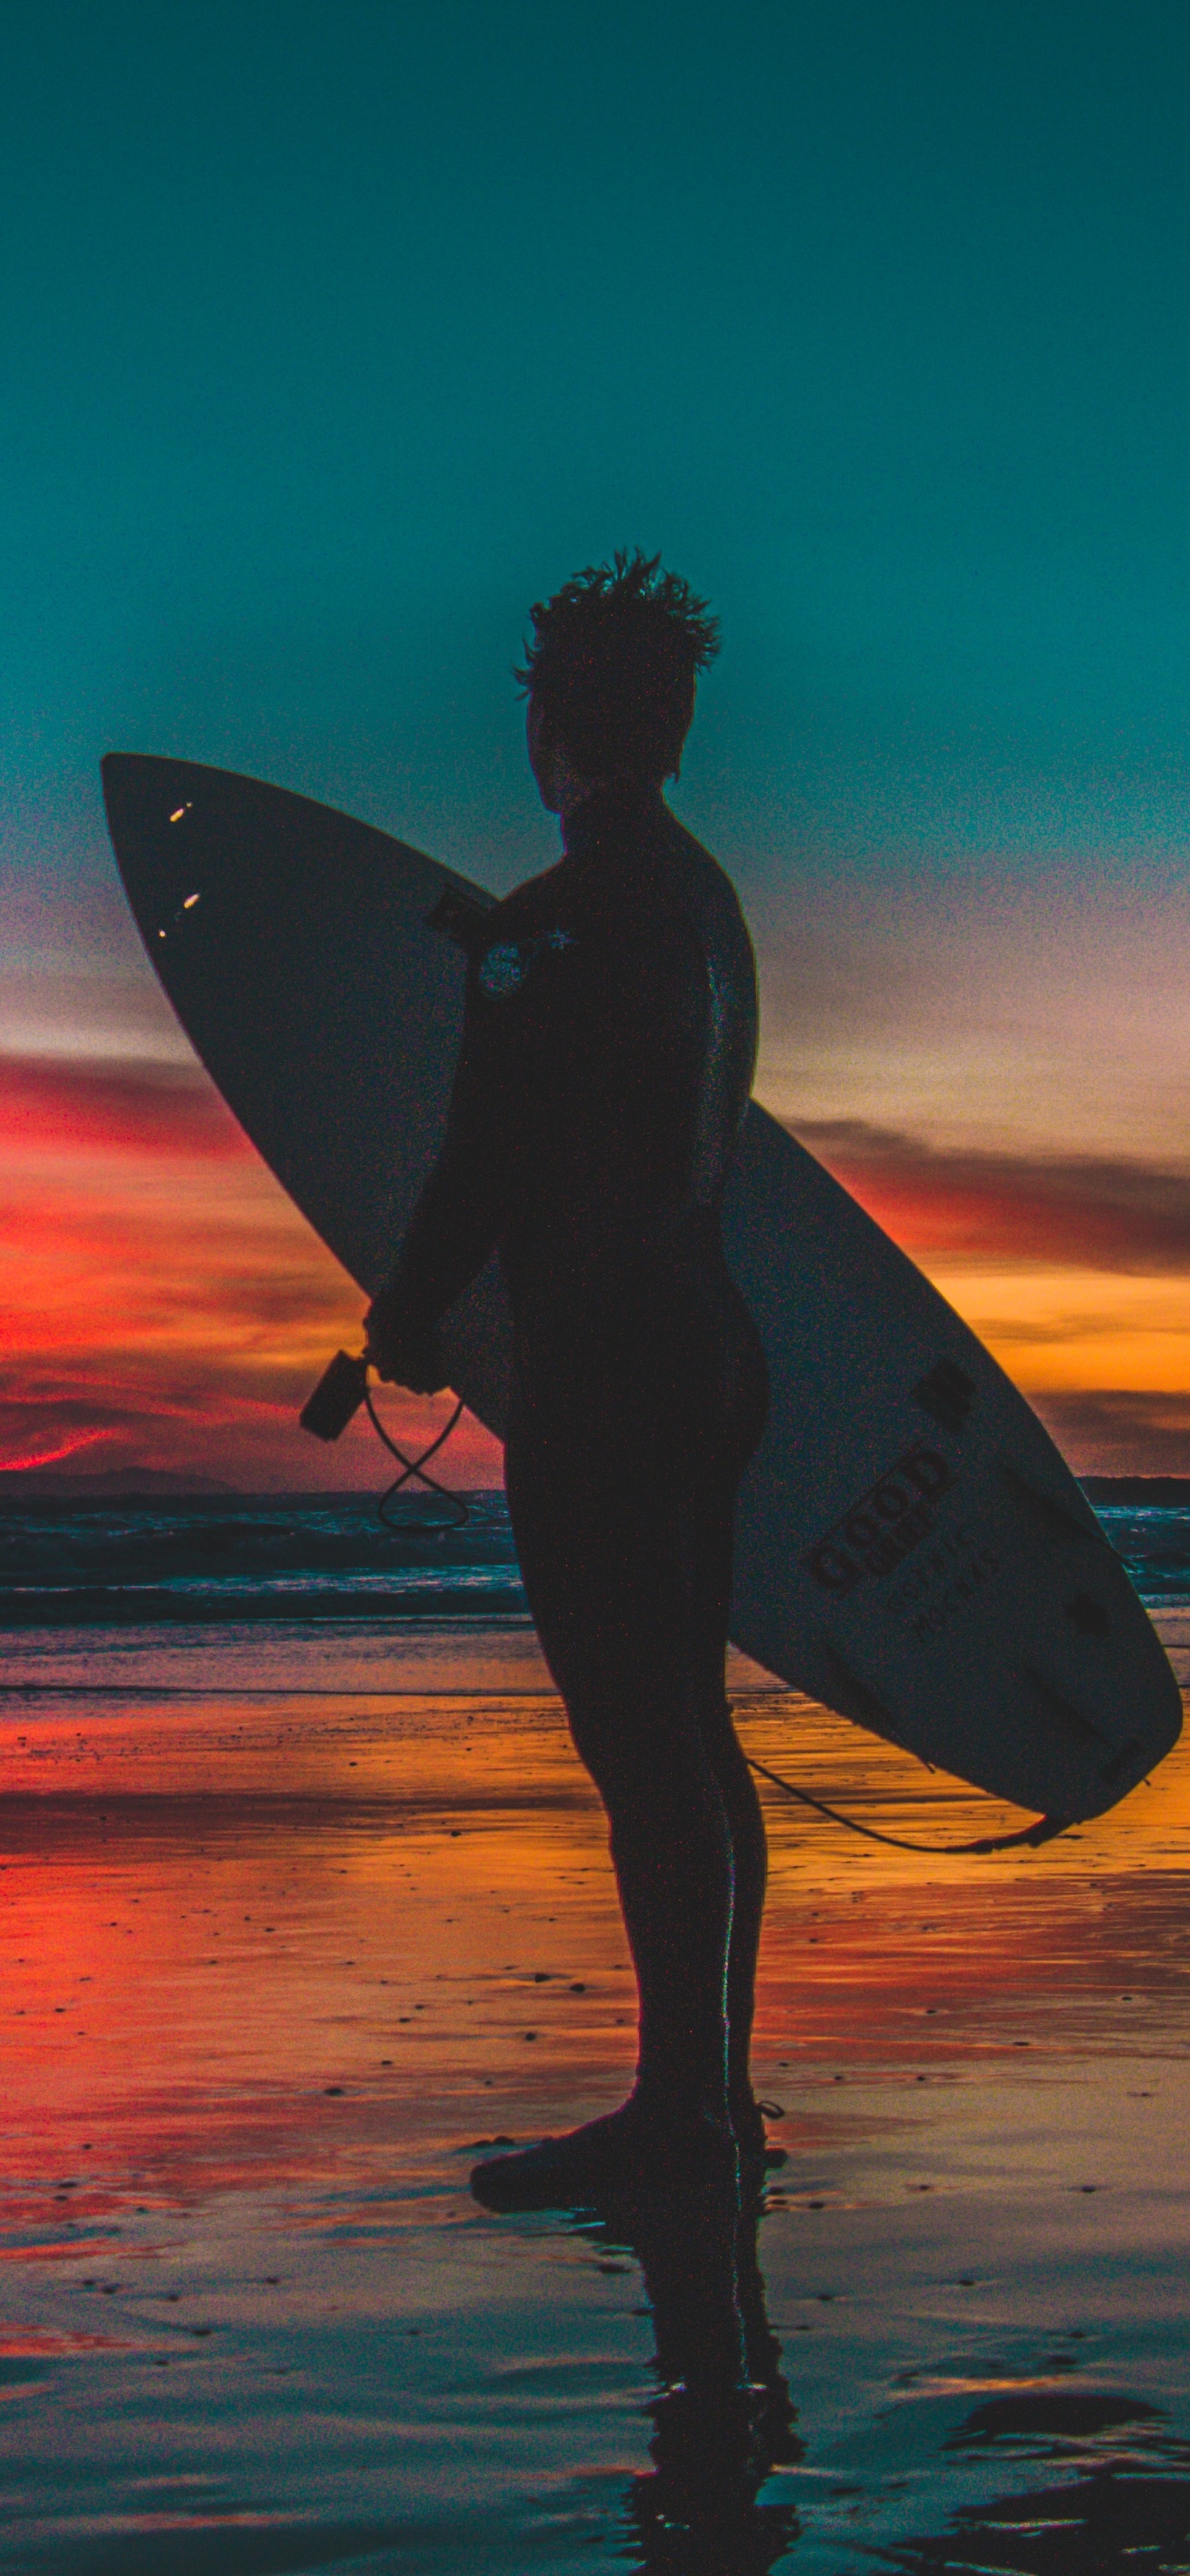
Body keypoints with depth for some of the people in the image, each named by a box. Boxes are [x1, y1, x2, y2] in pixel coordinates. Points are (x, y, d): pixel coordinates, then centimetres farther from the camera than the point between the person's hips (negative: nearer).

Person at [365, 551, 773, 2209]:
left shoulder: (563, 919, -14)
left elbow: (492, 1151, -14)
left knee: (643, 1747, -9)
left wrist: (408, 1313, 0)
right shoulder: (704, 897, 14)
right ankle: (707, 2098, 19)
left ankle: (680, 2109, -7)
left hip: (601, 1379, -10)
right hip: (702, 1352, 10)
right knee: (688, 1742, 13)